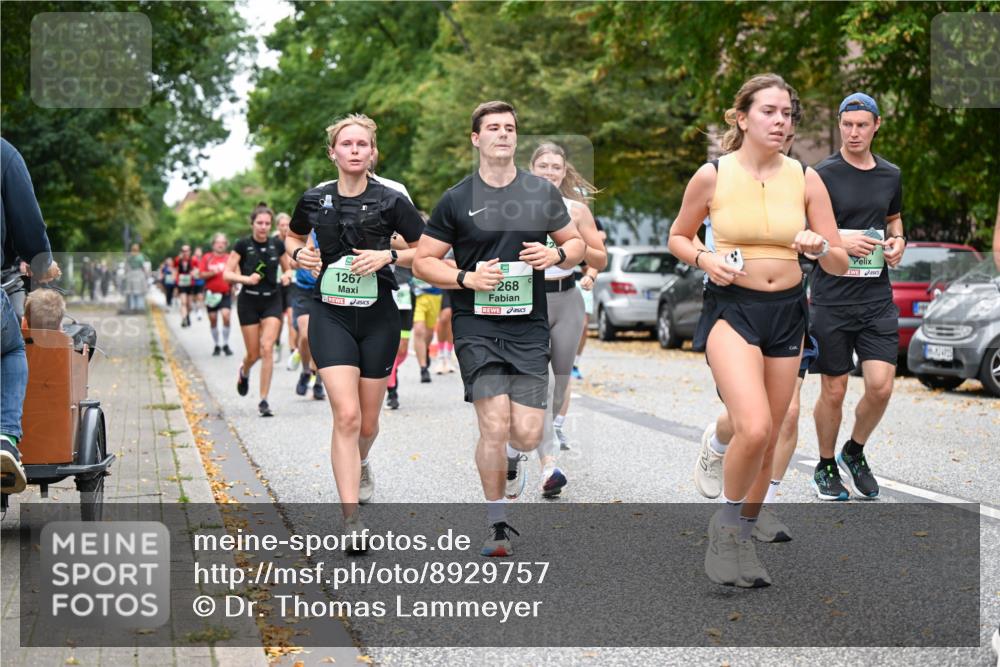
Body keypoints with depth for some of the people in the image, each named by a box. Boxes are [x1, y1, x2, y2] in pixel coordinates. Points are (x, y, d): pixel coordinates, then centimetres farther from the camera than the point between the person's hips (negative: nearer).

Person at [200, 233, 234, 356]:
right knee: (213, 319, 6)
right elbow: (201, 274, 2)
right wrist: (212, 273, -13)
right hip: (211, 293, 1)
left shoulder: (229, 258, 4)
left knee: (226, 315, -17)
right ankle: (216, 345, 21)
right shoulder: (207, 258, 5)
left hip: (225, 293, -1)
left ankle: (225, 344, -6)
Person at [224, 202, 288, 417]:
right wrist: (246, 279, -23)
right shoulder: (243, 245, -6)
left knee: (267, 348, -13)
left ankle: (264, 401, -9)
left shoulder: (277, 245, 1)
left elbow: (288, 268, 16)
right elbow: (227, 274, -6)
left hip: (272, 301, 1)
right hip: (249, 302, -1)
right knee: (254, 353, 4)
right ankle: (244, 371, 43)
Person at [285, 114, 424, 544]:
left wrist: (388, 256, -14)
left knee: (368, 421, 11)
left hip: (378, 317, 0)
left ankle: (361, 465, 49)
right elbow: (293, 235, 23)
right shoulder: (314, 200, 3)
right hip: (330, 315, 0)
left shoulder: (390, 201, -4)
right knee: (346, 415, -16)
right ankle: (352, 522, -15)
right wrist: (298, 253, 1)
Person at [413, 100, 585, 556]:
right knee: (494, 427, -12)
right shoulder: (456, 200, 1)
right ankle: (497, 524, 6)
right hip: (476, 326, -2)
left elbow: (576, 244, 18)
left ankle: (514, 457, 35)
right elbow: (423, 261, 5)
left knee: (527, 433, -5)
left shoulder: (543, 193, 8)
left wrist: (557, 254, -5)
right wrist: (467, 279, -12)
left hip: (530, 327, 2)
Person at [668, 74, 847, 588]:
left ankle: (742, 538, 30)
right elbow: (678, 237, 9)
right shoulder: (712, 176, -6)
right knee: (754, 428, -23)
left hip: (787, 313, 4)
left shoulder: (805, 179, 0)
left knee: (769, 437, 10)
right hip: (731, 309, -4)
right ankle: (725, 524, 3)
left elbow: (840, 264, 3)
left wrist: (820, 247, -20)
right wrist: (705, 260, -11)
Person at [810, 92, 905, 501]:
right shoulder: (823, 175, -5)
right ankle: (826, 468, 23)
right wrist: (840, 242, -18)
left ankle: (855, 453, 21)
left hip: (877, 298, 4)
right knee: (833, 392, 3)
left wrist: (898, 242, 5)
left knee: (881, 386, -6)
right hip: (832, 297, -3)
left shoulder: (891, 175, 10)